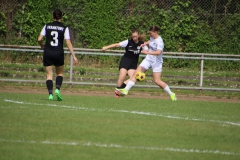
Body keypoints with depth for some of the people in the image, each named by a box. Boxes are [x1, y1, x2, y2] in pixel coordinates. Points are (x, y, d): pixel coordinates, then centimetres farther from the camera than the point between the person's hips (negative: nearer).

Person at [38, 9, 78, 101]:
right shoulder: (64, 28, -1)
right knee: (59, 73, 18)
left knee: (49, 74, 6)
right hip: (59, 53, 0)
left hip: (47, 53, 0)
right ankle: (57, 89, -7)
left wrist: (42, 46, 22)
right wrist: (74, 56, -2)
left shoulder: (47, 26, 3)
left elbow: (39, 39, 0)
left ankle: (50, 94, -10)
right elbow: (68, 43, -5)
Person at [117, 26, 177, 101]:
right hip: (148, 60, 8)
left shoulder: (159, 41, -22)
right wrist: (145, 43, 11)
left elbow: (158, 52, -38)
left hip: (156, 62, -8)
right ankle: (126, 90, -5)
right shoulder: (152, 37, 3)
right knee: (136, 73, -4)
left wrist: (147, 52, -42)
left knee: (157, 81, -10)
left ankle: (171, 94, 6)